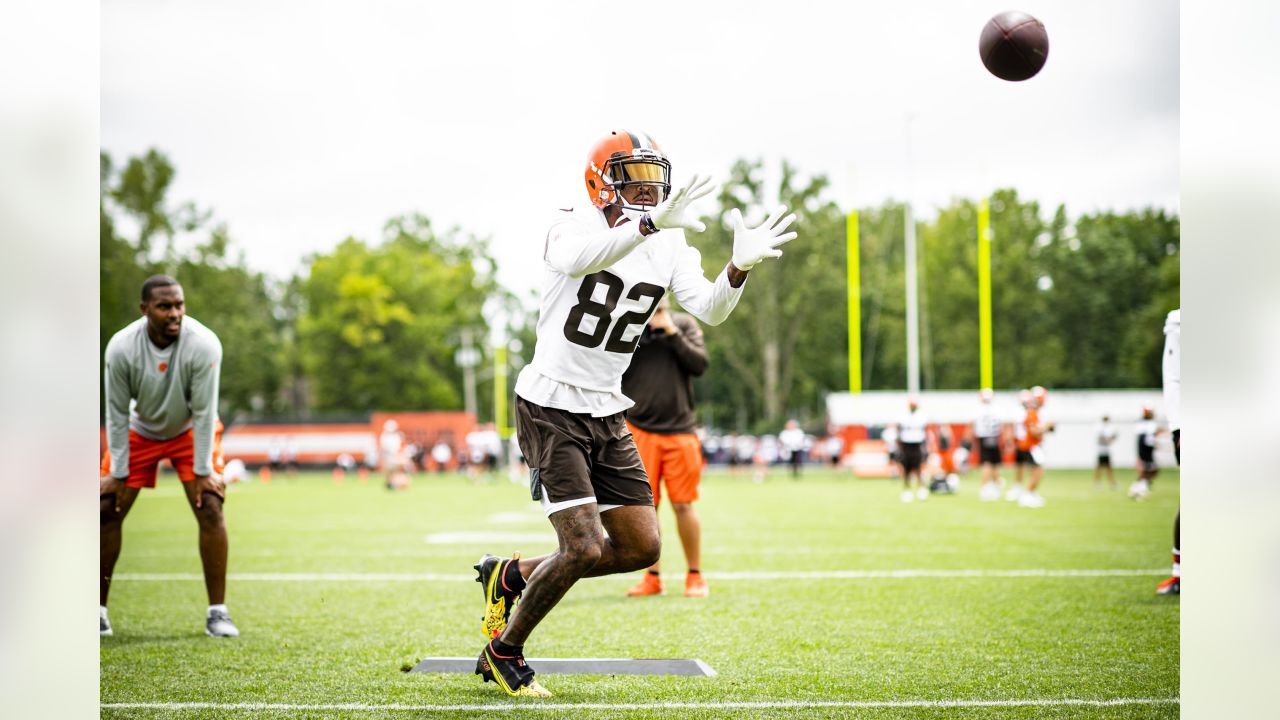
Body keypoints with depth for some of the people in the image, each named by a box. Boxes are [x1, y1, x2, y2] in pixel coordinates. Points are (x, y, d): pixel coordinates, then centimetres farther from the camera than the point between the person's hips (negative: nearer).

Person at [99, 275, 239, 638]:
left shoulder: (204, 345, -31)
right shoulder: (121, 348, -27)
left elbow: (204, 412, -24)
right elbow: (117, 413, -17)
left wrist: (202, 470, -21)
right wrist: (118, 472, -13)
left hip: (190, 431, -1)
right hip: (140, 431, 1)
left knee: (210, 508, -14)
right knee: (106, 510, -5)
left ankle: (217, 612, -6)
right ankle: (98, 609, 9)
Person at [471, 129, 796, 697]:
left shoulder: (670, 249, 5)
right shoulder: (575, 227, -13)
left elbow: (710, 311, -11)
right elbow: (577, 258, -39)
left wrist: (739, 265, -31)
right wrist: (649, 224, -52)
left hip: (606, 414, 7)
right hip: (551, 408, -7)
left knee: (641, 548, 5)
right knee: (584, 547, -14)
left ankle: (512, 575, 23)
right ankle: (503, 651, 7)